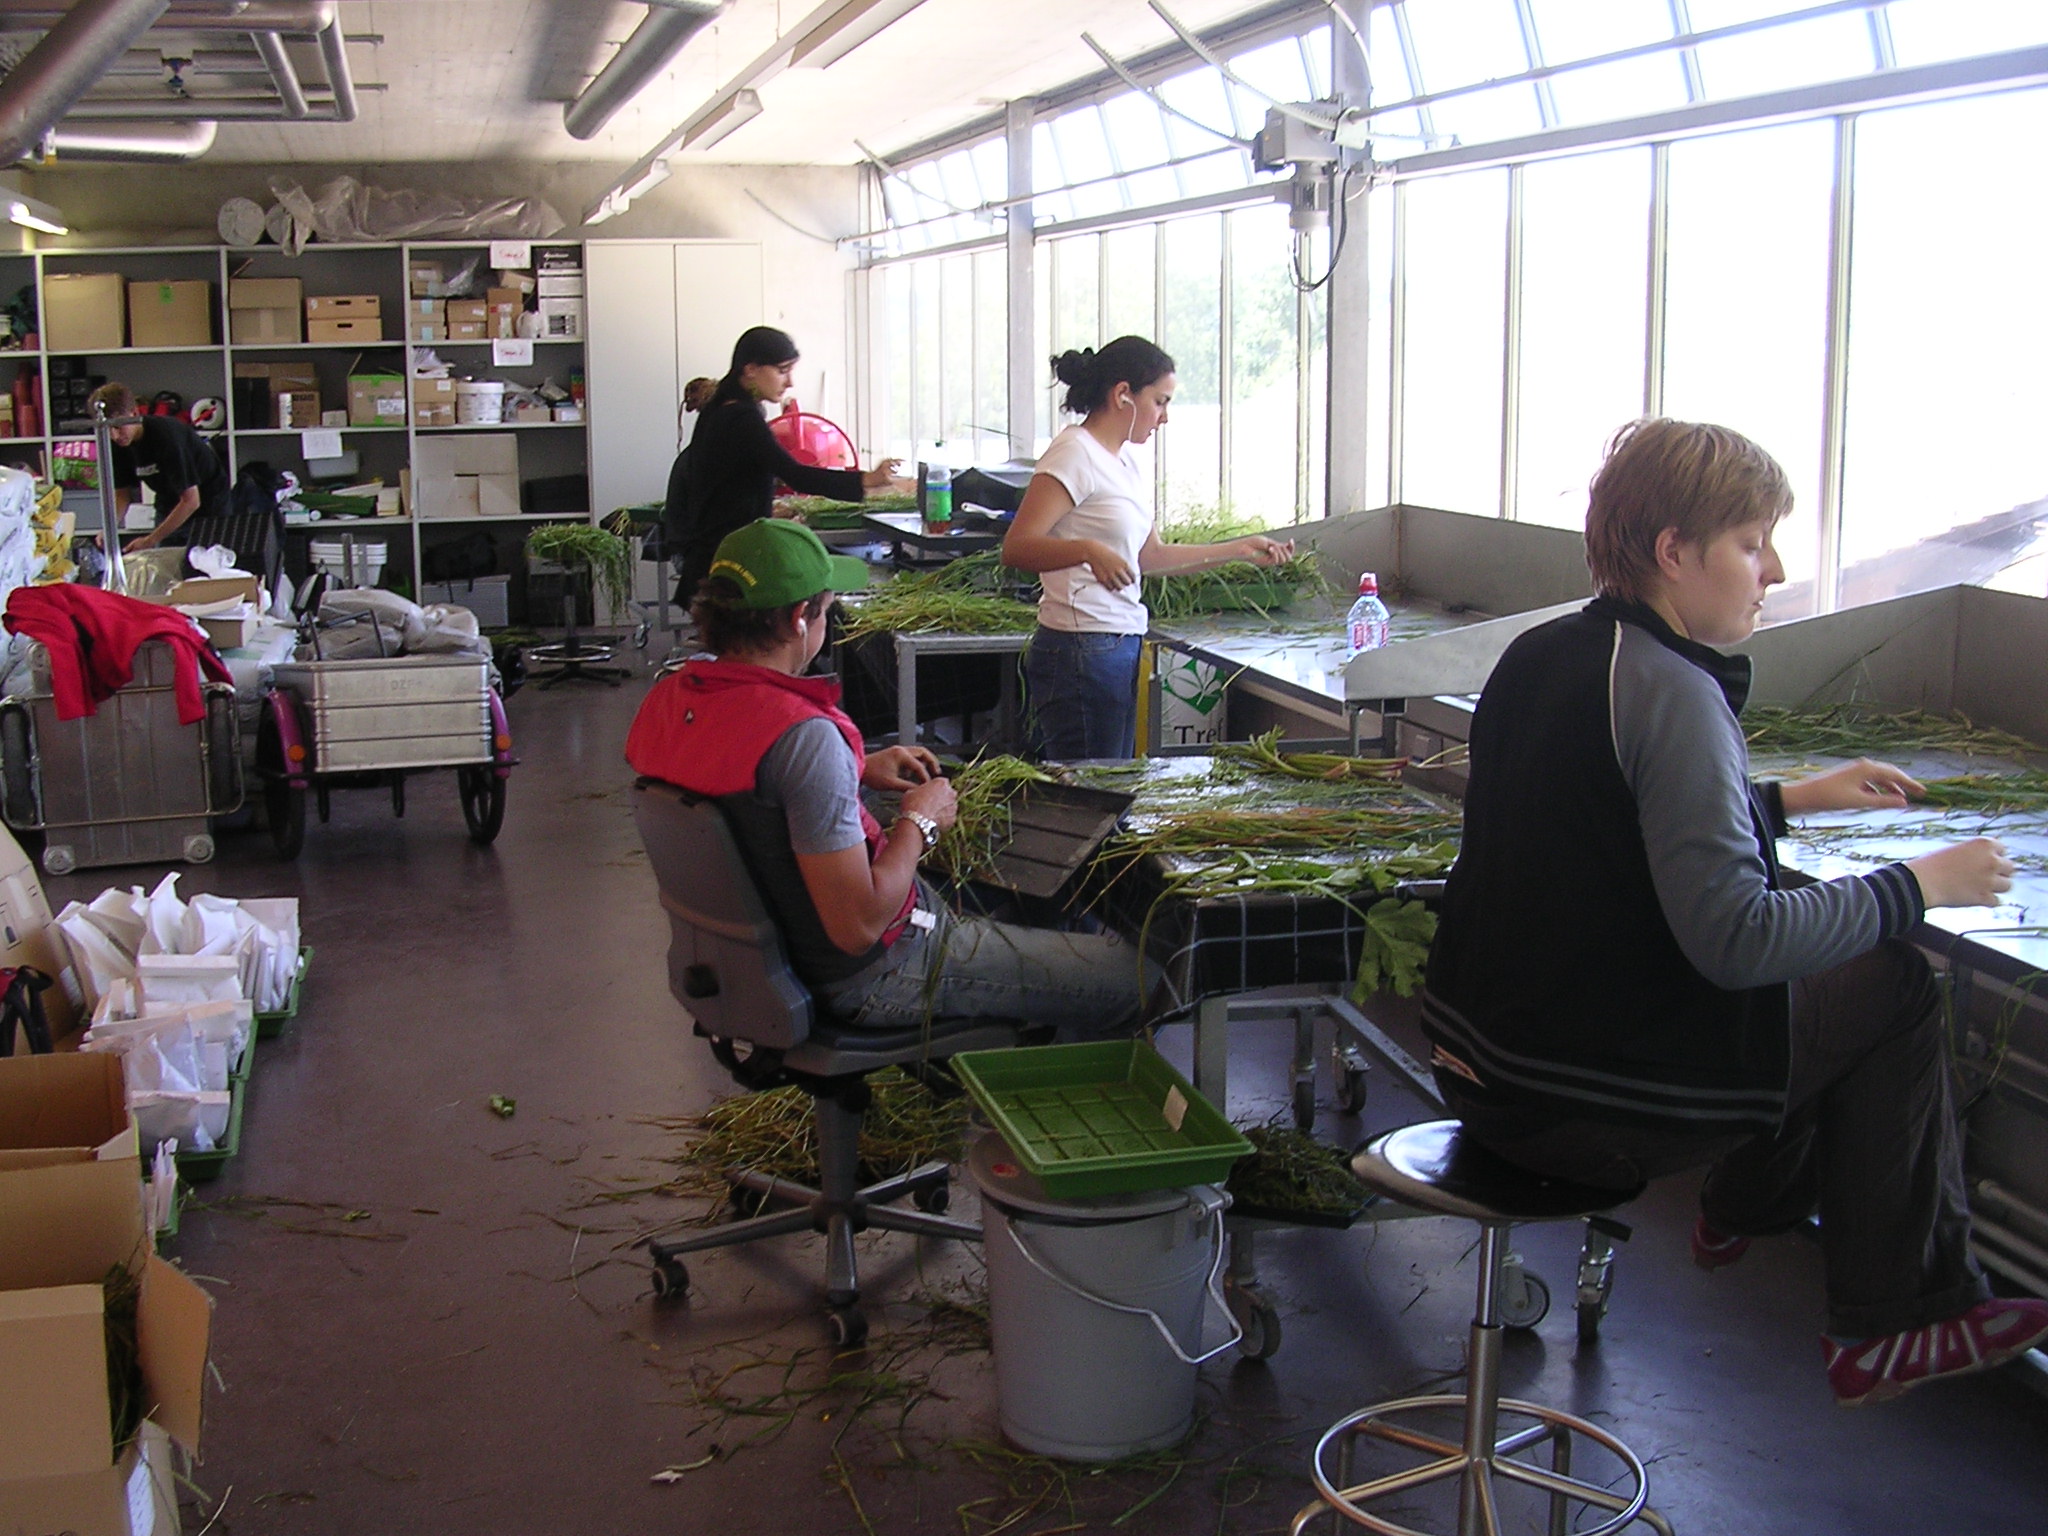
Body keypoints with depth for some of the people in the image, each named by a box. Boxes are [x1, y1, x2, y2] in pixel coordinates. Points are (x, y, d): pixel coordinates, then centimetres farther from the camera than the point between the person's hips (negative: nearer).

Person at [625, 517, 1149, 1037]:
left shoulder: (666, 697, -4)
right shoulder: (805, 737, -32)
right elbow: (858, 927, -31)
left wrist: (858, 771, 9)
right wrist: (919, 823, -14)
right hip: (866, 977, -10)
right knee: (1130, 975, -2)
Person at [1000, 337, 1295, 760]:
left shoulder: (1126, 461, 17)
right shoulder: (1074, 454, -11)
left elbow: (1150, 555, 24)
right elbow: (1015, 547, -21)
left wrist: (1241, 549, 24)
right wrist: (1088, 551, -37)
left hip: (1122, 647, 9)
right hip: (1081, 652, -9)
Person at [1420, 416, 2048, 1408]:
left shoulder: (1538, 656, 6)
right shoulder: (1669, 694, -21)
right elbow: (1732, 937, -26)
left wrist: (1791, 799, 23)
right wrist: (1916, 887, -14)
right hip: (1587, 1110, -9)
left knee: (1814, 974, 28)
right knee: (1893, 988, 7)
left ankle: (1747, 1207, 48)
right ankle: (1896, 1322, 16)